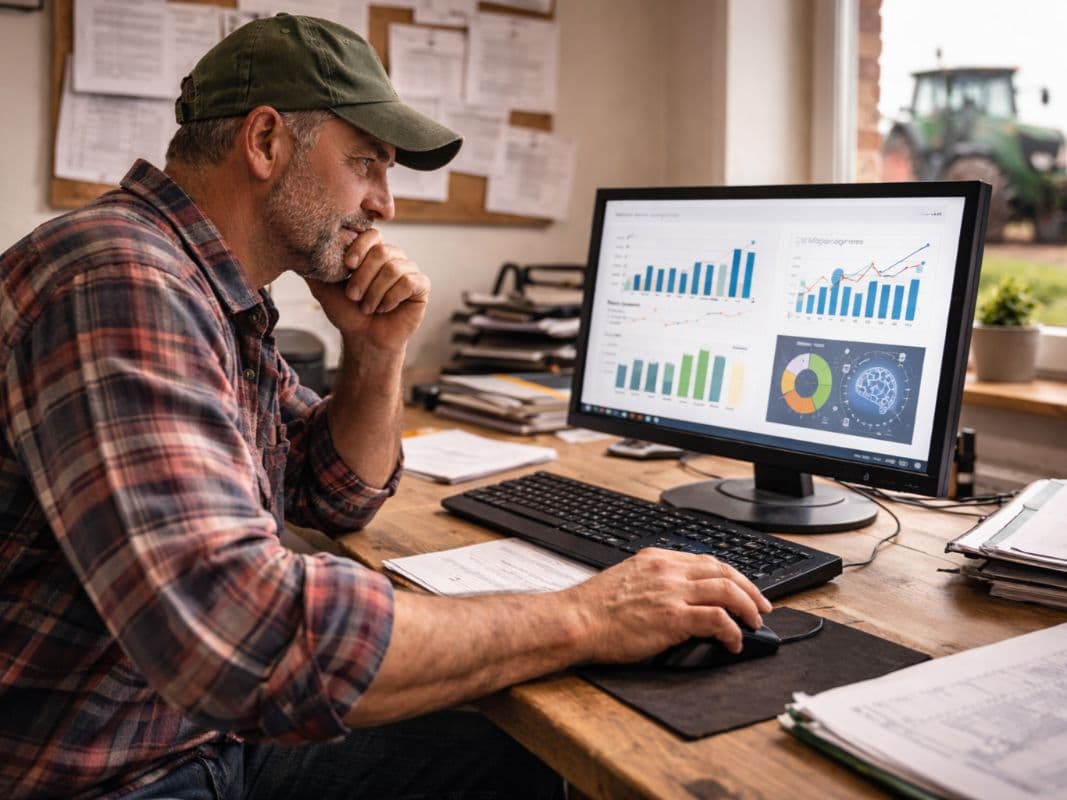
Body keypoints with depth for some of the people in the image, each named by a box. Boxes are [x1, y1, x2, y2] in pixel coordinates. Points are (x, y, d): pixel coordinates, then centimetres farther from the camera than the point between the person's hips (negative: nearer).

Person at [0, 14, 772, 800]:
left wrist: (379, 350, -3)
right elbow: (244, 632, -36)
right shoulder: (117, 281, -25)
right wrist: (579, 620, -28)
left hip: (211, 728, 8)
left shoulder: (220, 294, 6)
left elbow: (338, 497, 15)